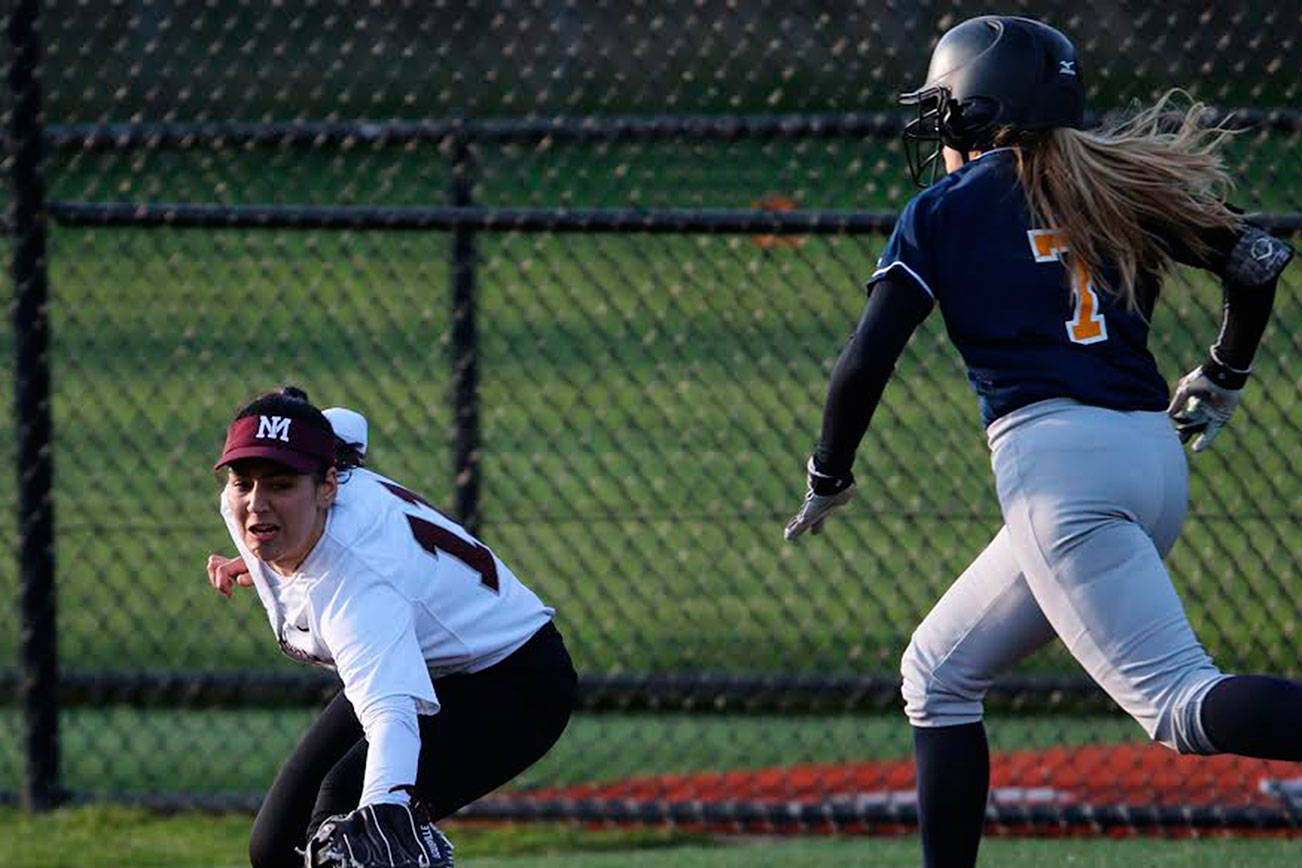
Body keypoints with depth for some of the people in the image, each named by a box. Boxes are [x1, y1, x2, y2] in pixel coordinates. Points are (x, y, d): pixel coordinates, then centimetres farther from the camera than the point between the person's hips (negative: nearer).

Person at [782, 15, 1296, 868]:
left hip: (1056, 457, -7)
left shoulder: (944, 209, 5)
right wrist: (1222, 377, 32)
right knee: (939, 675, 20)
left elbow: (866, 361, -2)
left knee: (1181, 702, -19)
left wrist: (828, 479, 14)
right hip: (1158, 459, 7)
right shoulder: (1108, 183, 18)